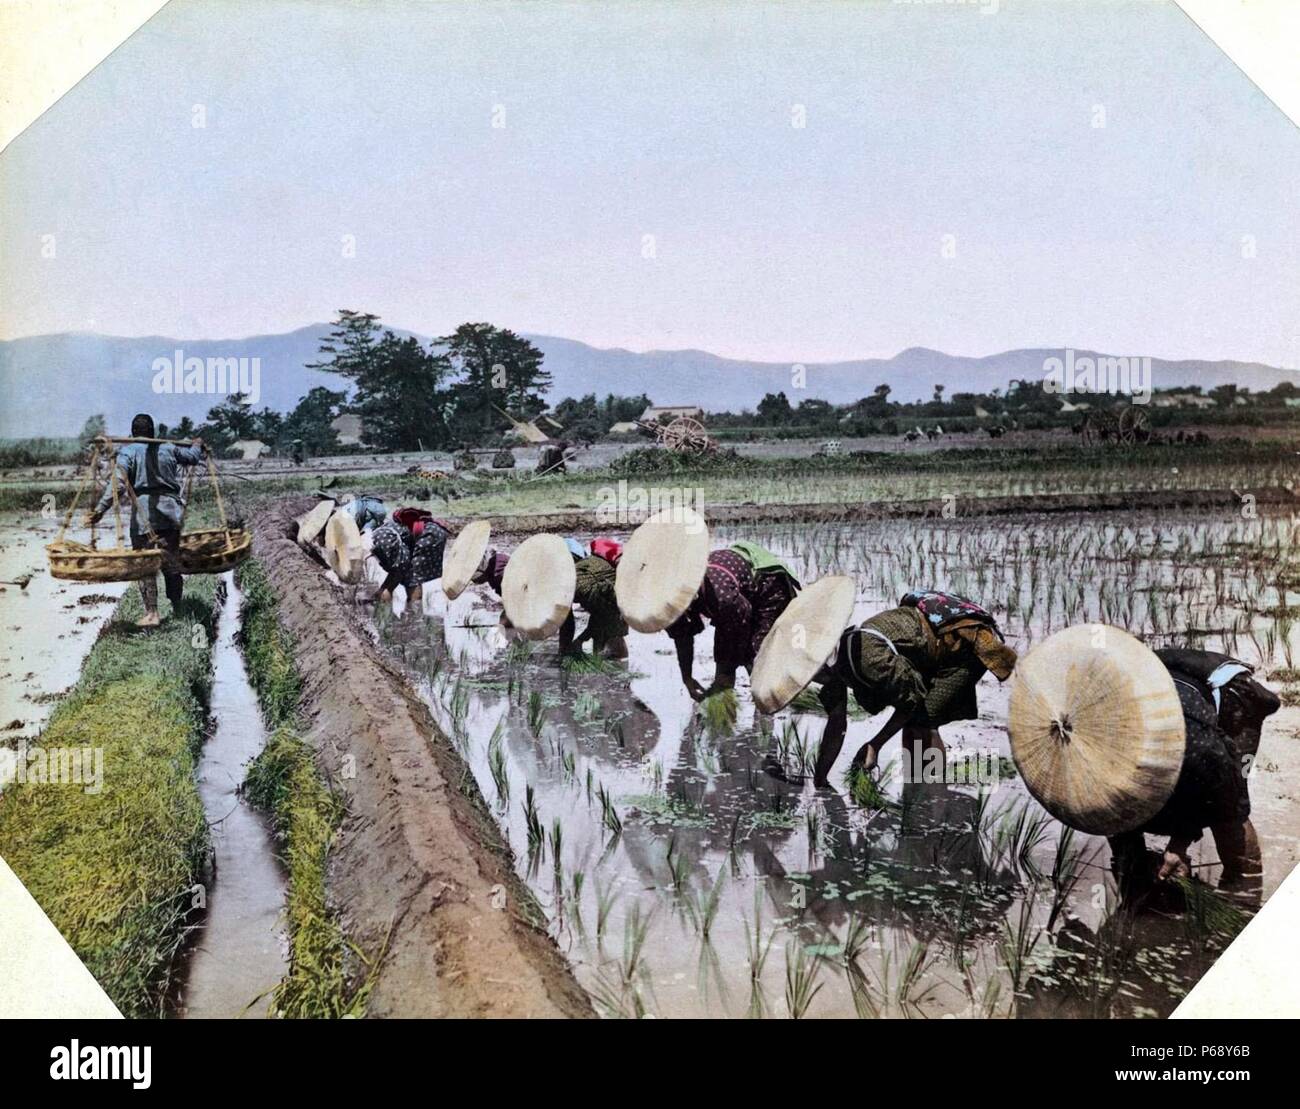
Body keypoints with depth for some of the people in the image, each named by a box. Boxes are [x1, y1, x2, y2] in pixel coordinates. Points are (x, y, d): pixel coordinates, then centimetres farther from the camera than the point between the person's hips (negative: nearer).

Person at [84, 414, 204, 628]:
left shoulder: (127, 451, -1)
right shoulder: (168, 448, 10)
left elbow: (117, 483, -12)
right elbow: (193, 457, 26)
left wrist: (100, 510, -13)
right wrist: (197, 444, 49)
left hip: (143, 510, -3)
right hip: (170, 509, 4)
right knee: (171, 562, 12)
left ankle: (152, 613, -4)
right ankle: (177, 609, 22)